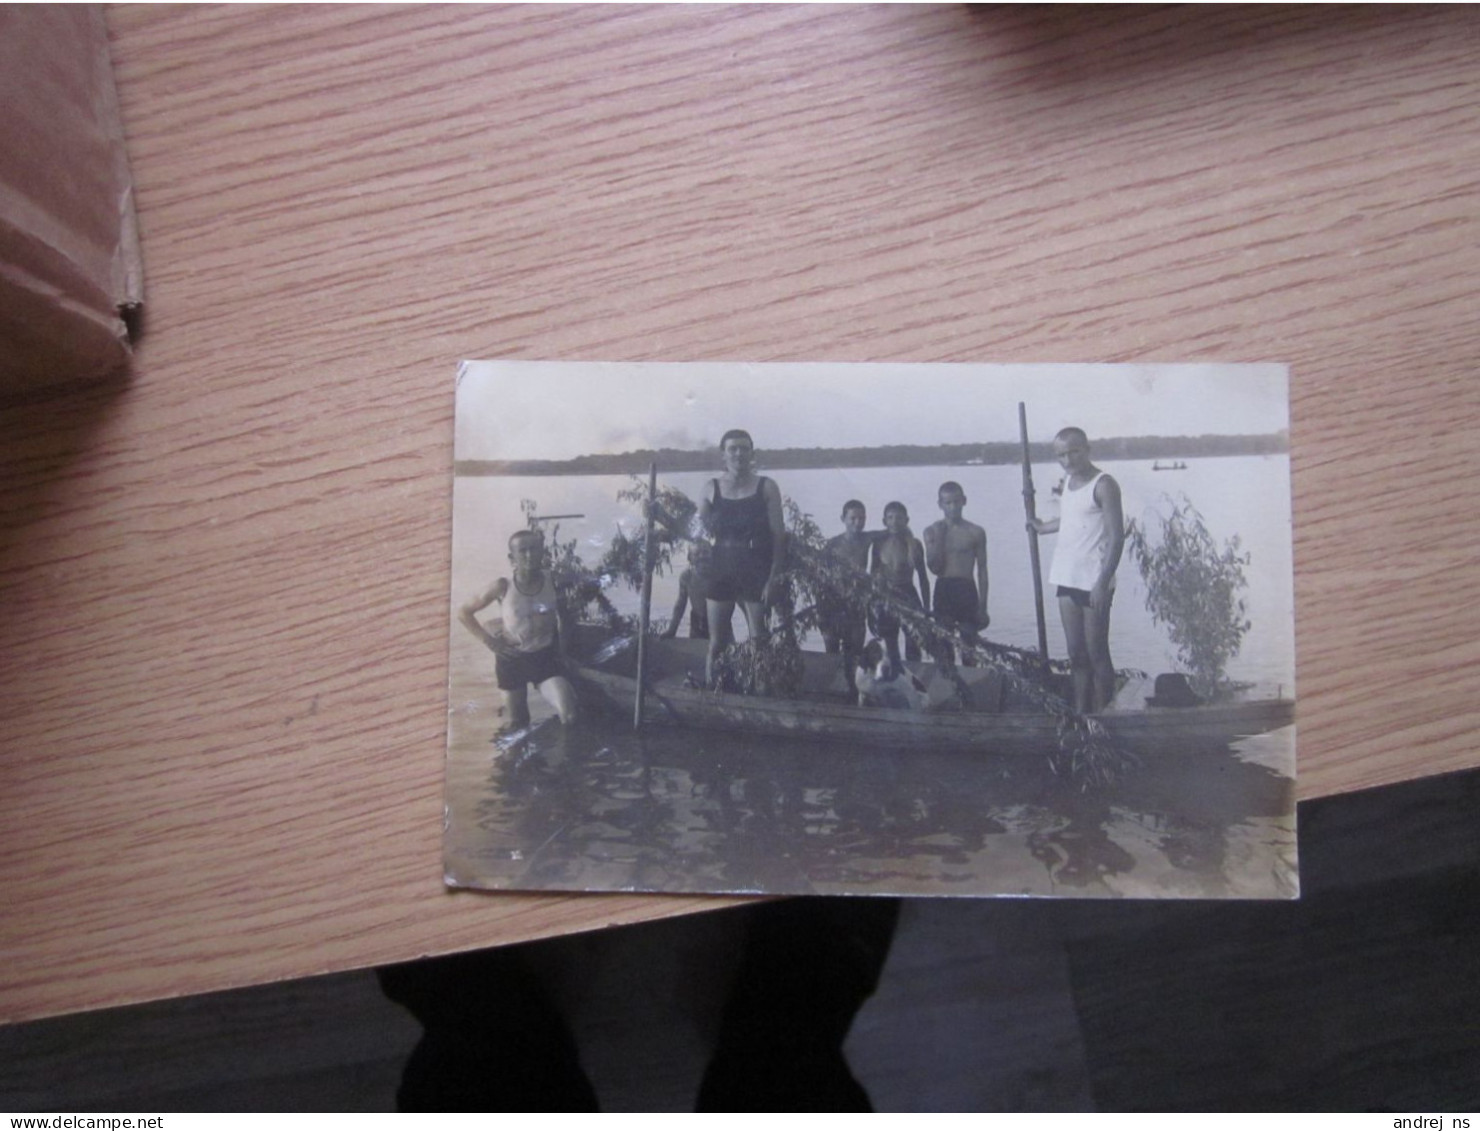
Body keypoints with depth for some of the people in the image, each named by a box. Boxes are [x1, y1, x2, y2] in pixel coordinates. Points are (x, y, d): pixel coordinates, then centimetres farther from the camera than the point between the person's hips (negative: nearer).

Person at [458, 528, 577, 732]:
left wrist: (562, 643, 4)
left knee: (569, 716, -11)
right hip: (512, 659, 0)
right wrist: (488, 640, -10)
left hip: (545, 656, 1)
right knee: (515, 724, 7)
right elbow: (464, 612, -3)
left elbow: (563, 613, 13)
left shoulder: (552, 581, -9)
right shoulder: (503, 587, -15)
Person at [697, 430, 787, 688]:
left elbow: (778, 536, -5)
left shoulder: (766, 487, -2)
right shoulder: (712, 488, 4)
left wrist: (773, 577, -9)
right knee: (717, 642, 4)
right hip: (721, 569, 2)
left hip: (756, 570, -2)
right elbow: (699, 532, 12)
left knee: (758, 640, 0)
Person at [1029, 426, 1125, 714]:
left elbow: (1116, 537, -14)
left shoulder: (1103, 485, -10)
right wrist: (1044, 526, 41)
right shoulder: (1068, 481, 12)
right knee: (1076, 655, 10)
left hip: (1094, 583, -7)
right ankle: (1081, 715, 16)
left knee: (1096, 654, -2)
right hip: (1067, 579, 7)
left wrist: (1103, 582, -20)